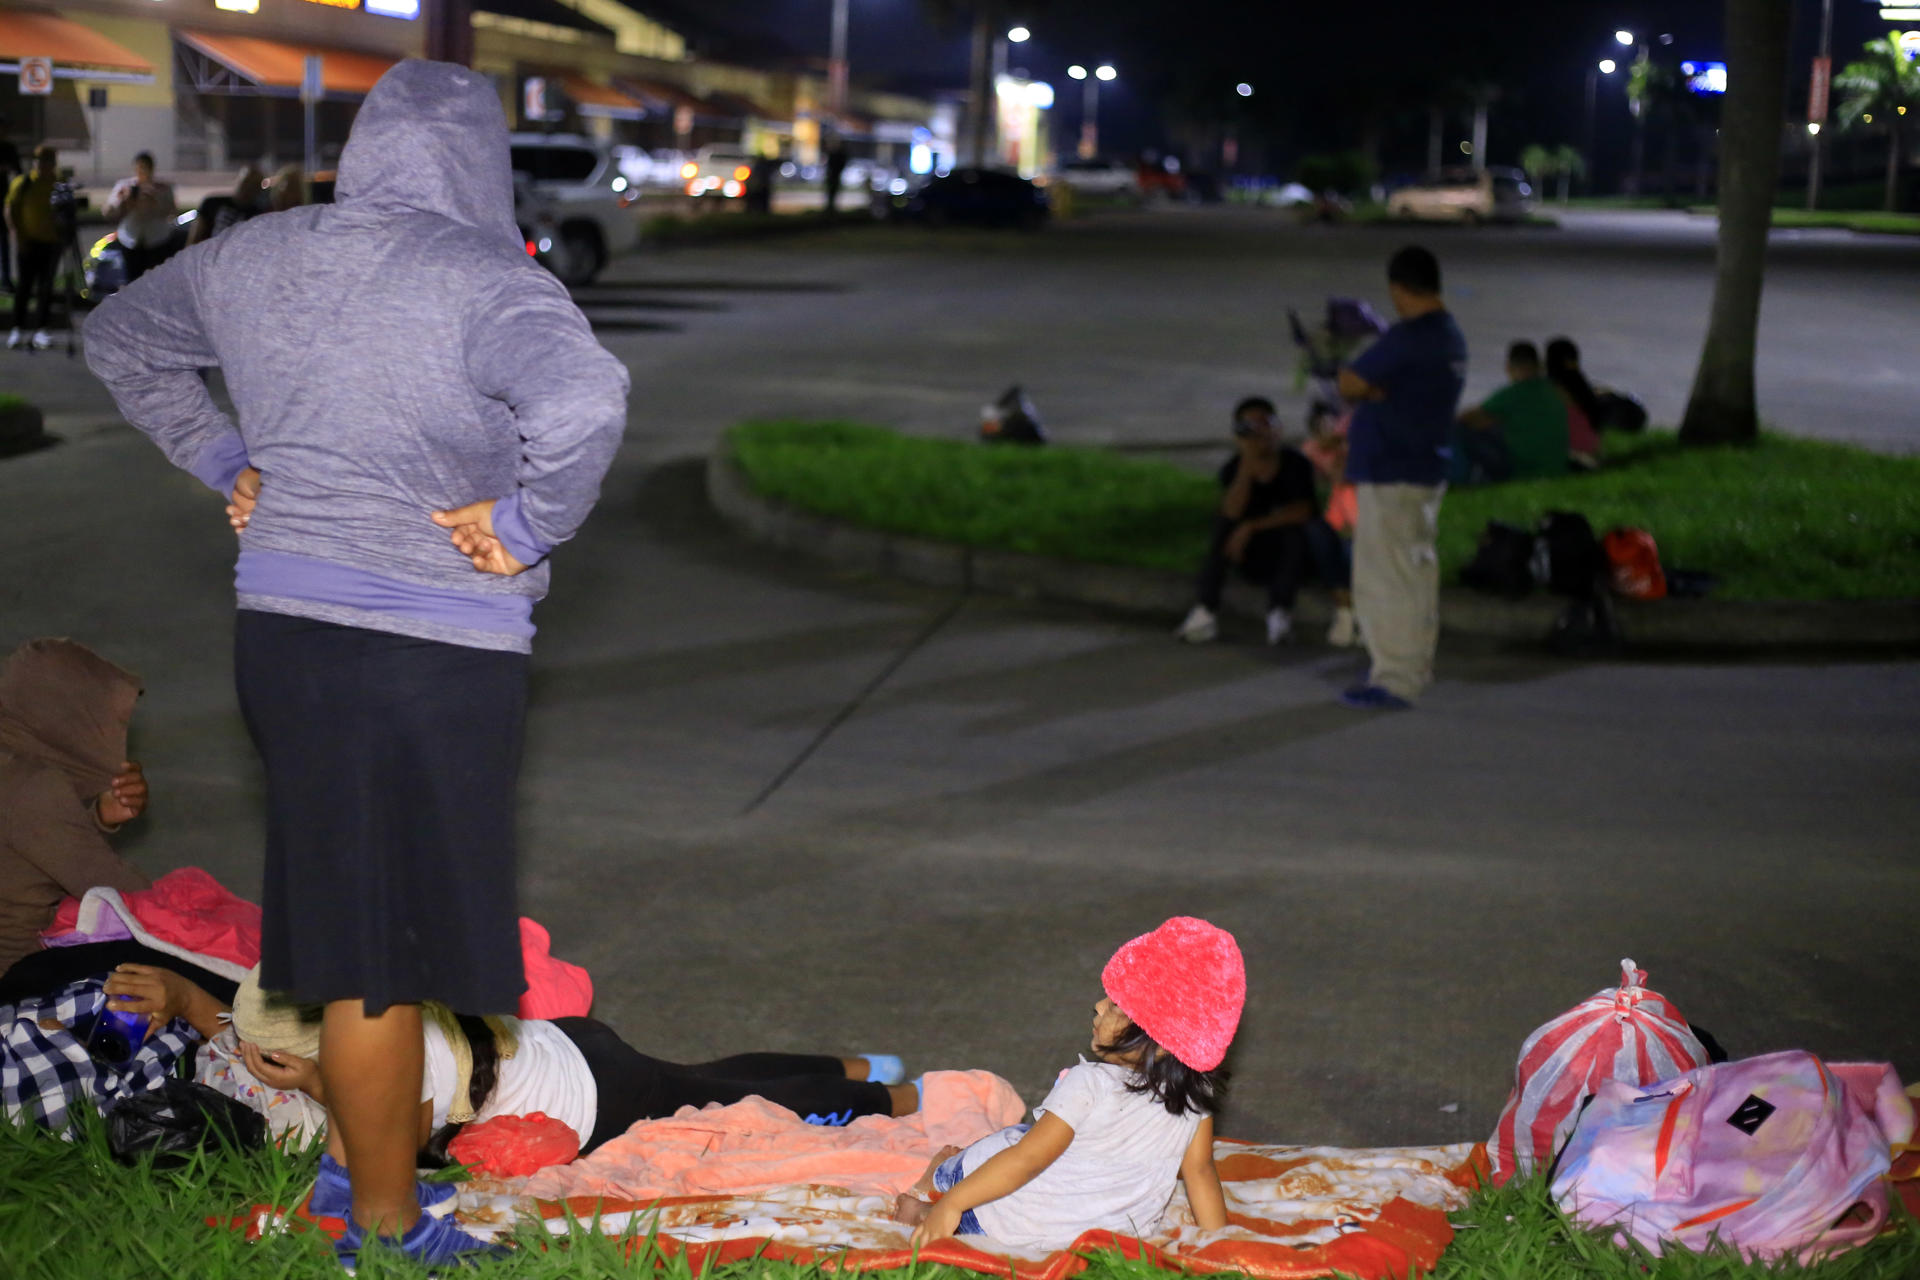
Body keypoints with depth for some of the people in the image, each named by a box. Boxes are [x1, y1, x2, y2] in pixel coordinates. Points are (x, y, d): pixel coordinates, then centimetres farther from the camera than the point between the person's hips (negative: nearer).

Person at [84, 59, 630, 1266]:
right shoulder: (485, 280, -15)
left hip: (282, 623, 7)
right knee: (384, 959, 4)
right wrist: (529, 526, -18)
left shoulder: (250, 259, 7)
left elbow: (120, 340, 23)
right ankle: (387, 1231, 17)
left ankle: (383, 1136, 35)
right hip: (432, 653, -6)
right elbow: (586, 400, -33)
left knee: (344, 907, 19)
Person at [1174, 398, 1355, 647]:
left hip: (1296, 556, -2)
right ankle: (1205, 611, -32)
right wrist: (1247, 462, -31)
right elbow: (1232, 512, -24)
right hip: (1255, 559, 2)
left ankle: (1279, 611, -36)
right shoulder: (1233, 469, -5)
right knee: (1223, 522, -23)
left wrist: (1252, 526, -27)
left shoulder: (1294, 463, -10)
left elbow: (1303, 511, -23)